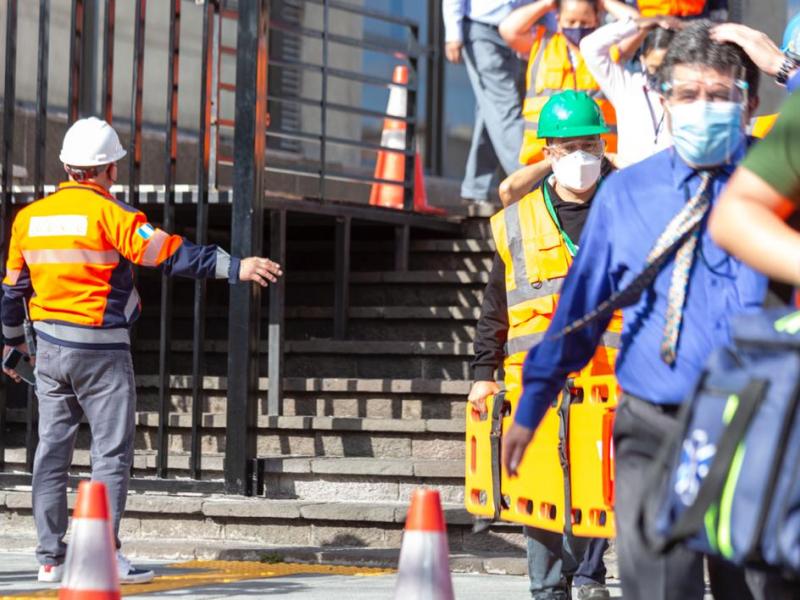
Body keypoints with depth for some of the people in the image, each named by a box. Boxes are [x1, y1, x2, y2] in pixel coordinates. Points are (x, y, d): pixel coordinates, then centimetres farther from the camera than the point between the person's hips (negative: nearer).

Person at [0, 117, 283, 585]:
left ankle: (51, 558, 13)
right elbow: (170, 255, -23)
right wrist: (235, 267, -25)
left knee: (52, 451, 11)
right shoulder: (108, 213, -14)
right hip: (101, 352, -6)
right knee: (112, 453, -1)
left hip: (50, 350, 6)